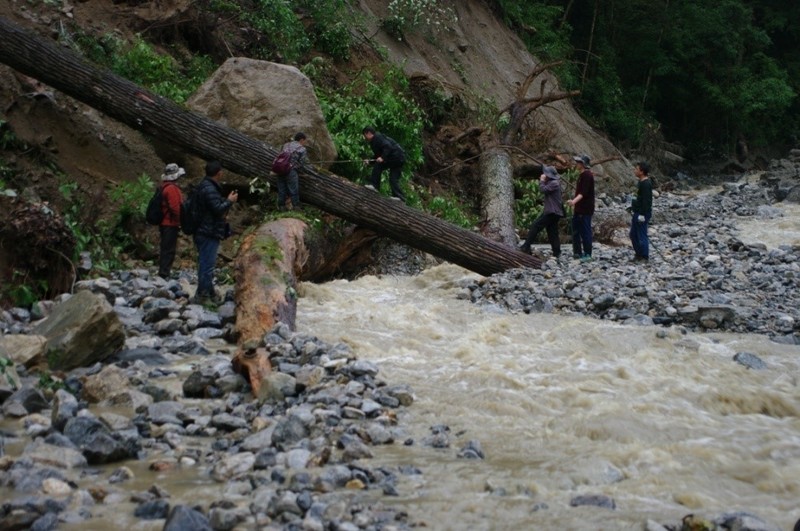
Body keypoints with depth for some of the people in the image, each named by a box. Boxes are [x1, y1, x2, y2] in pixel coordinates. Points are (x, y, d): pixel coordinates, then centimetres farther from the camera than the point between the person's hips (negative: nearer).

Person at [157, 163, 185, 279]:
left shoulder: (165, 187, 15)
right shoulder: (171, 188, -17)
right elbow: (175, 207, -22)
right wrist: (180, 221, -15)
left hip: (164, 223, 10)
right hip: (171, 224, -10)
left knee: (165, 248, 14)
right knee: (169, 249, -8)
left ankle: (163, 272, 20)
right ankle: (164, 273, -8)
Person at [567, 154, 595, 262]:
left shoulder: (587, 175, -15)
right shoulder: (582, 175, 16)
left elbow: (584, 192, -25)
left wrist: (574, 201, -36)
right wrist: (575, 203, 24)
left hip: (585, 209, -10)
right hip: (579, 208, 10)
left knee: (585, 231, -6)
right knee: (576, 230, 13)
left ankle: (587, 254, -1)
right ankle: (577, 252, 20)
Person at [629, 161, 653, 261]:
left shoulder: (646, 184, -19)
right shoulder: (641, 182, 12)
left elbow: (646, 200, -22)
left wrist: (643, 215, -23)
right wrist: (633, 210, 22)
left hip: (642, 214, -10)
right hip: (637, 213, 10)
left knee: (642, 236, -2)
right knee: (633, 234, 16)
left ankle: (644, 256, 7)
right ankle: (638, 253, 27)